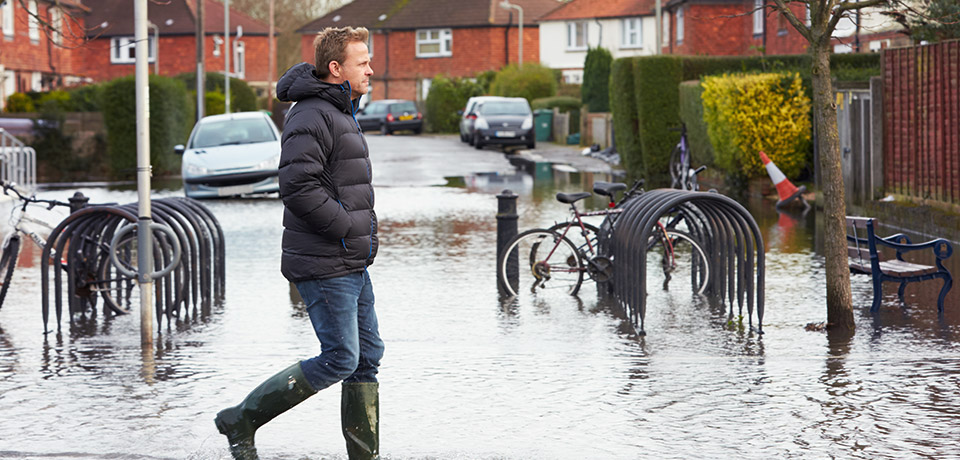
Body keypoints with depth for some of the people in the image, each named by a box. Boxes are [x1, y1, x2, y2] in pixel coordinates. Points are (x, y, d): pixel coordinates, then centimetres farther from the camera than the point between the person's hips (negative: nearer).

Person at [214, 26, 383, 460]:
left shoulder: (340, 114, 18)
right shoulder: (312, 116, -16)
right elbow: (298, 187, -26)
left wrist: (364, 229, 13)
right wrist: (348, 228, -19)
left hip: (352, 263, 10)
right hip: (324, 265, -10)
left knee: (367, 356, 10)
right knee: (340, 360, -9)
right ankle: (242, 419, 2)